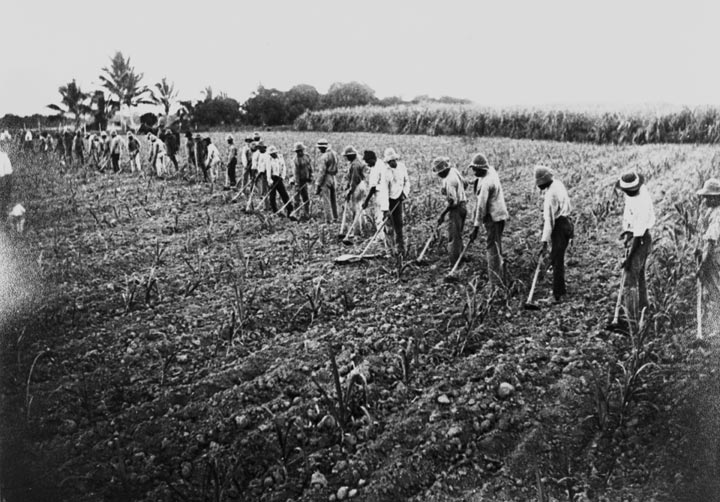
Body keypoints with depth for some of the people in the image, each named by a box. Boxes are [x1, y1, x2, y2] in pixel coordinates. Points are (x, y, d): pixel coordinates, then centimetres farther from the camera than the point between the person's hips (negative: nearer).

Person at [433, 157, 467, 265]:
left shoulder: (449, 181, -26)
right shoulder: (454, 171, 1)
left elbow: (453, 201, -27)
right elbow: (464, 184, 15)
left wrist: (442, 215, -23)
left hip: (456, 208, -10)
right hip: (463, 205, 10)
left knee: (453, 237, -3)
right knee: (458, 235, 21)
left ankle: (454, 262, 2)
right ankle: (459, 257, 32)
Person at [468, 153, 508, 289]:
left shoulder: (485, 183, -22)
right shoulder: (491, 170, 5)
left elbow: (481, 206, -23)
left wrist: (476, 227, -21)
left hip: (493, 217, -10)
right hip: (498, 215, 10)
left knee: (493, 248, -7)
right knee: (496, 246, 18)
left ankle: (495, 281, -4)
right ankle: (498, 277, 28)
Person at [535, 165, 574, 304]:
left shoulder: (550, 194, -22)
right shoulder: (558, 183, 7)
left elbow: (549, 219, -26)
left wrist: (544, 242, -26)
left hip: (559, 226, -10)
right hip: (565, 222, 10)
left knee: (557, 260, -7)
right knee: (557, 258, 17)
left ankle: (557, 294, -5)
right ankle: (561, 289, 28)